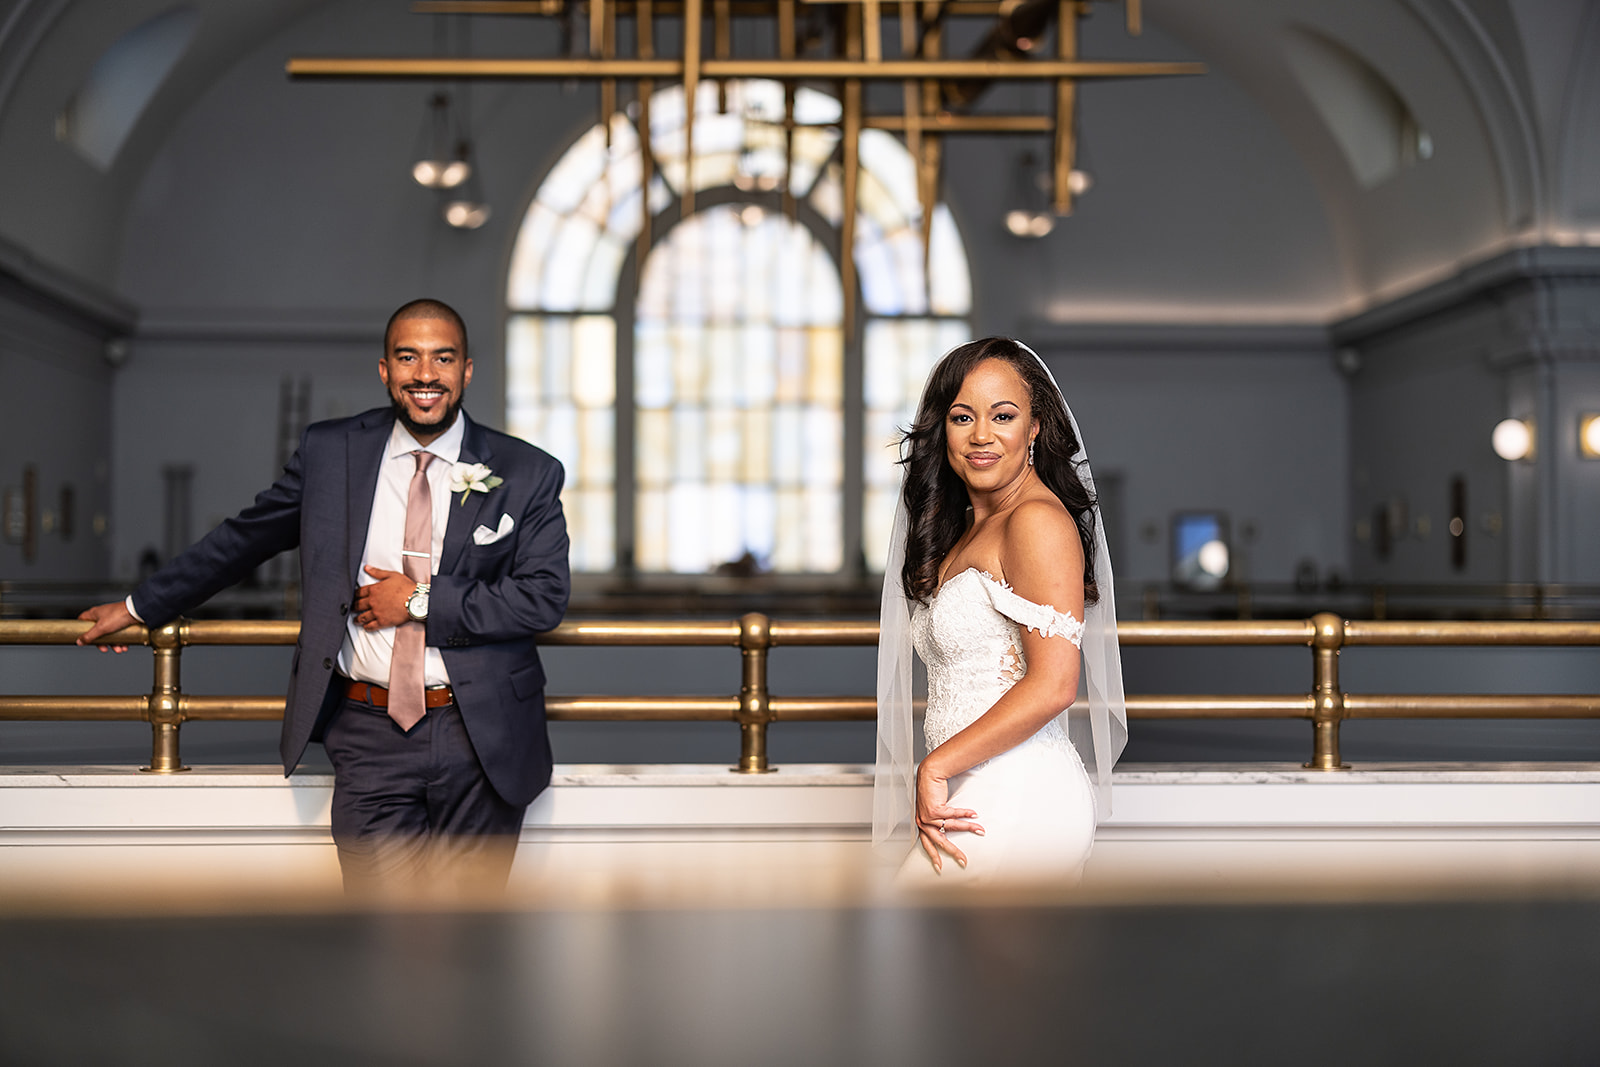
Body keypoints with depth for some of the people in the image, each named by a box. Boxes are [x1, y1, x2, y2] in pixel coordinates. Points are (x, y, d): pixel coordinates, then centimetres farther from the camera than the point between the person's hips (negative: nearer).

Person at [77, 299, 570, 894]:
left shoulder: (527, 475, 2)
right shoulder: (328, 454, 7)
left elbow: (544, 597, -6)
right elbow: (242, 539, 18)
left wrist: (422, 601, -11)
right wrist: (141, 607, 24)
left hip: (480, 740, 0)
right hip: (370, 739, 1)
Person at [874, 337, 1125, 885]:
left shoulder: (1040, 520, -9)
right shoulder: (966, 532, 19)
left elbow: (1052, 686, -18)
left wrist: (935, 766, -12)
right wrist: (931, 800, 6)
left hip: (1017, 803, -9)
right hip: (980, 799, 9)